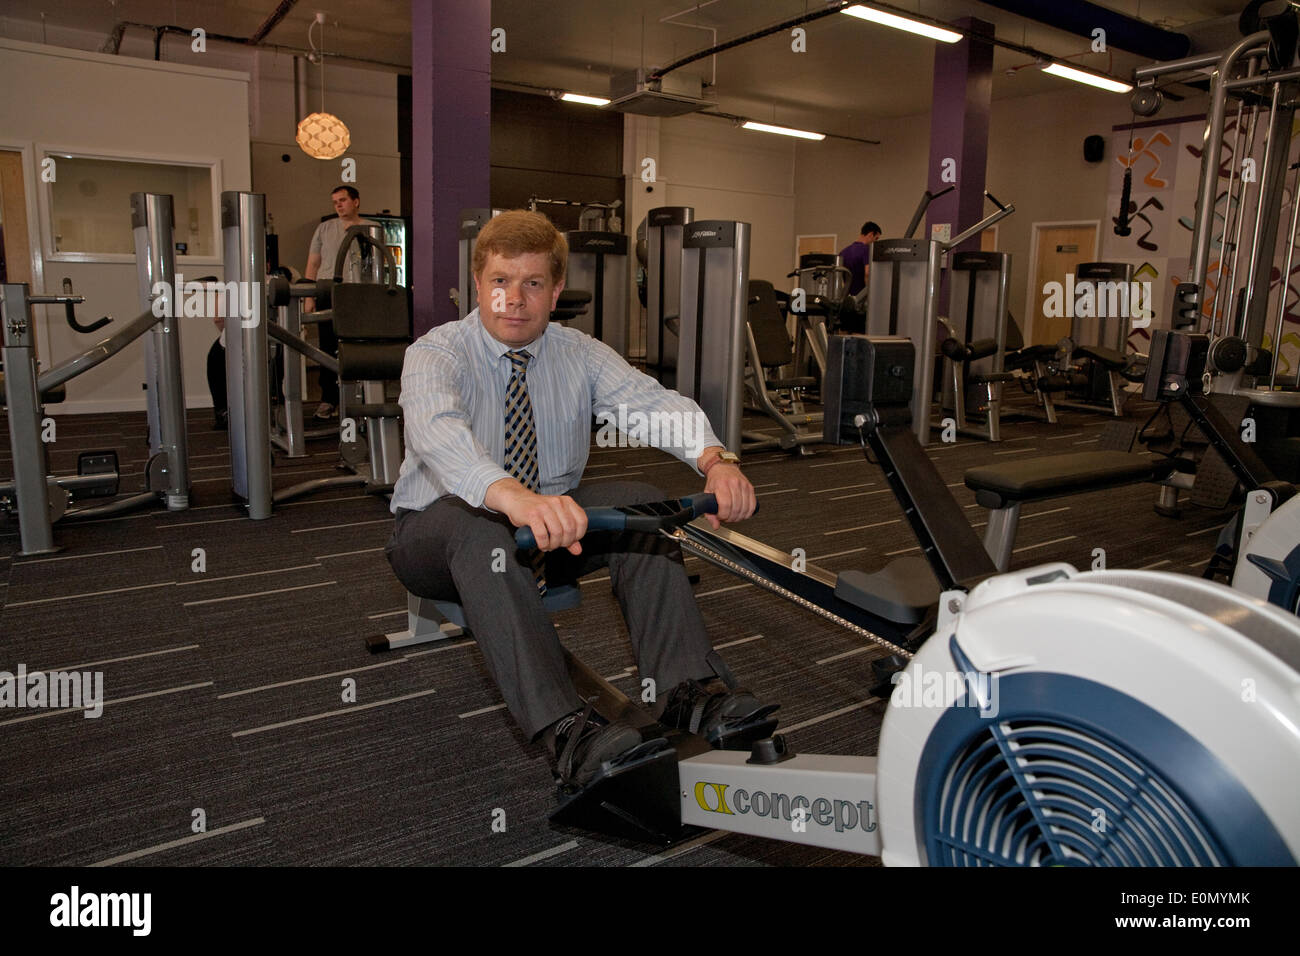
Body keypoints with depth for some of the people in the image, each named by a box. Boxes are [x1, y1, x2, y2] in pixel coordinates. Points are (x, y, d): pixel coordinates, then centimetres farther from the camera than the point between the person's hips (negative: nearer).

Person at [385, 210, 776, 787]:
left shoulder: (581, 354, -1)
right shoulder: (436, 354, -13)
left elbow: (651, 401, -20)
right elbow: (436, 429, -37)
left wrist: (714, 458, -42)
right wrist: (513, 496, -58)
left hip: (548, 521, 4)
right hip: (436, 529, -3)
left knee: (642, 504, -22)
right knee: (480, 525, -38)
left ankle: (688, 691, -31)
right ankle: (564, 732, -47)